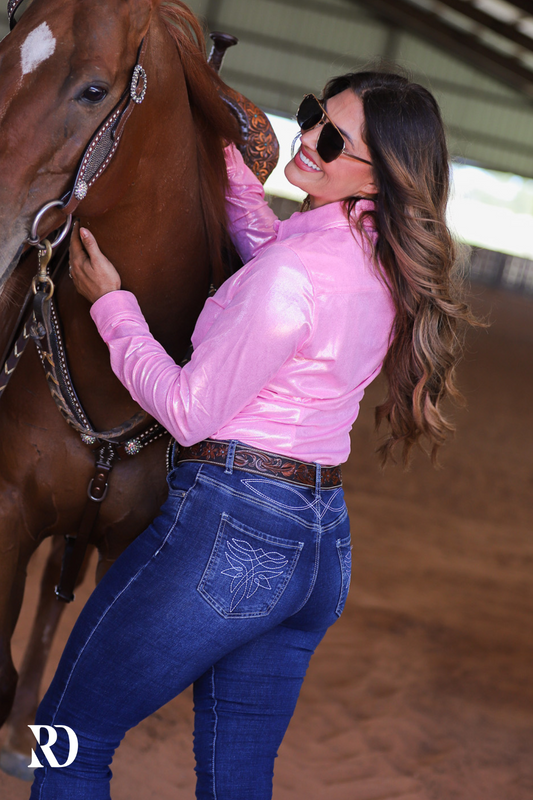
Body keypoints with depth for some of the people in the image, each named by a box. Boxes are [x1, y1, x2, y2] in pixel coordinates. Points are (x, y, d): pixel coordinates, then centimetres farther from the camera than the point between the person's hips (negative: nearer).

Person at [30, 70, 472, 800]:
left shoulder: (295, 271, -22)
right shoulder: (385, 263, 5)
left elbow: (187, 410, -15)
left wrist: (110, 302, -4)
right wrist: (229, 154, 23)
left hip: (229, 525, -9)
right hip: (325, 543, 9)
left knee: (72, 738, 8)